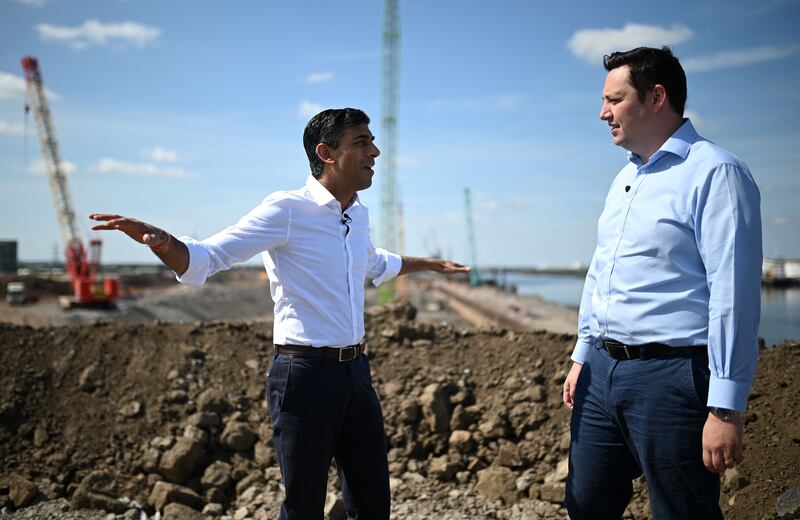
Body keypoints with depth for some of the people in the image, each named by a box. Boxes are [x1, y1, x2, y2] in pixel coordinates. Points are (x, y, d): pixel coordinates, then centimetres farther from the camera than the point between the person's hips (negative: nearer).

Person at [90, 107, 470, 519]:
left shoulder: (358, 214, 11)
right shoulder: (287, 210, -11)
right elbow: (203, 260, -16)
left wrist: (429, 264, 46)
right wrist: (160, 241, -37)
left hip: (355, 373, 7)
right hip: (305, 375, -7)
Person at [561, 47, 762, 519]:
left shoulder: (714, 173, -12)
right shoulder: (625, 178, 15)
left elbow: (734, 294, -18)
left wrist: (726, 409, -20)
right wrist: (582, 355, 20)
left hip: (671, 376, -8)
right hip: (602, 371, 8)